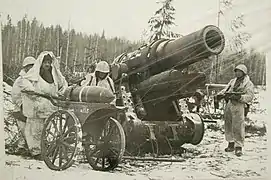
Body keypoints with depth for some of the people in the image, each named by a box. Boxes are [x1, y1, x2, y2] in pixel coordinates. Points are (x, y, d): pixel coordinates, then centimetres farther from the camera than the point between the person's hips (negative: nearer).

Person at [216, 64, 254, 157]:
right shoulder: (232, 81, 23)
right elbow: (226, 89, 18)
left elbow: (249, 97, -7)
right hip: (228, 105, 6)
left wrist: (238, 97, -22)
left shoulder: (248, 84, 3)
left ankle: (238, 147, -6)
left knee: (238, 127, -10)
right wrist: (220, 94, -5)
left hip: (238, 106, -6)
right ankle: (231, 144, 18)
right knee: (228, 125, 8)